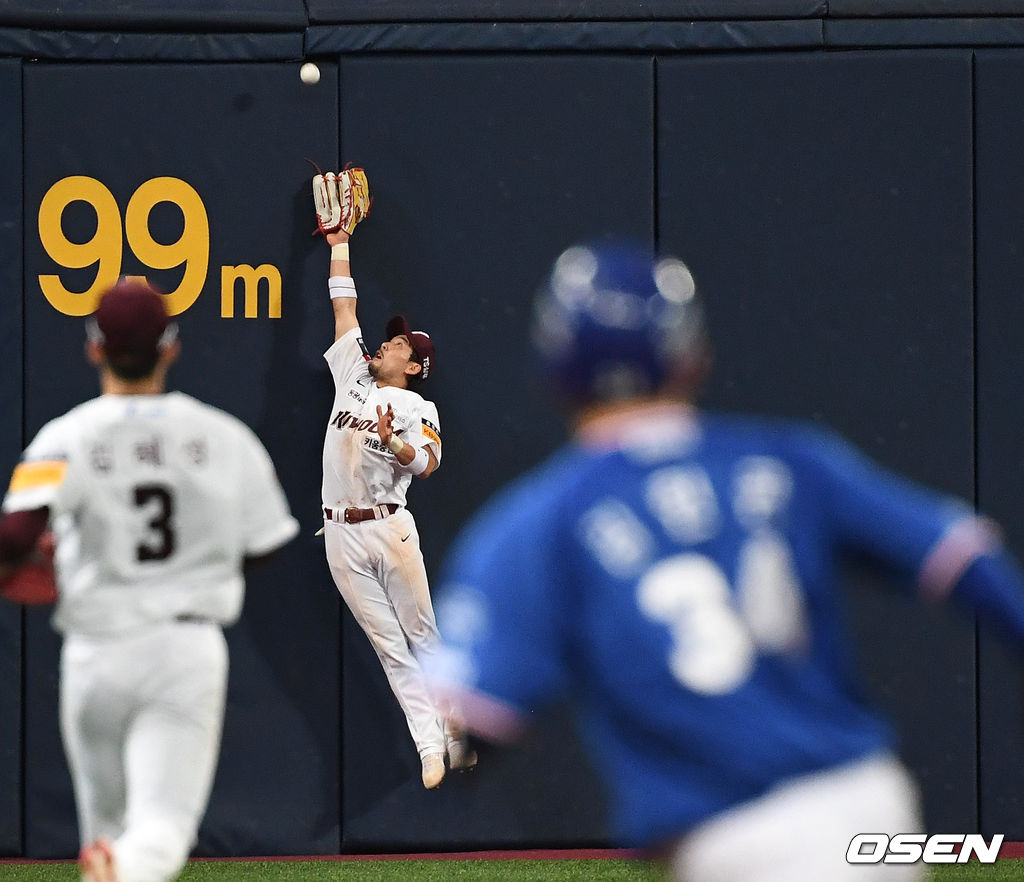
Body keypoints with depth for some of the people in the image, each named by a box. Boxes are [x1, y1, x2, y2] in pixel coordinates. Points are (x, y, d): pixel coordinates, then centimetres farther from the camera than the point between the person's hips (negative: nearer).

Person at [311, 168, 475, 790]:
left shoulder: (417, 407, 0)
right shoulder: (351, 377, 14)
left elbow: (428, 462, -17)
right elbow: (345, 310, 17)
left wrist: (393, 443, -36)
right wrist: (339, 243, 18)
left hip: (390, 528, -4)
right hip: (341, 535, 4)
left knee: (423, 636, 0)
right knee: (390, 646, 2)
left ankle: (458, 739, 6)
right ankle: (430, 746, 1)